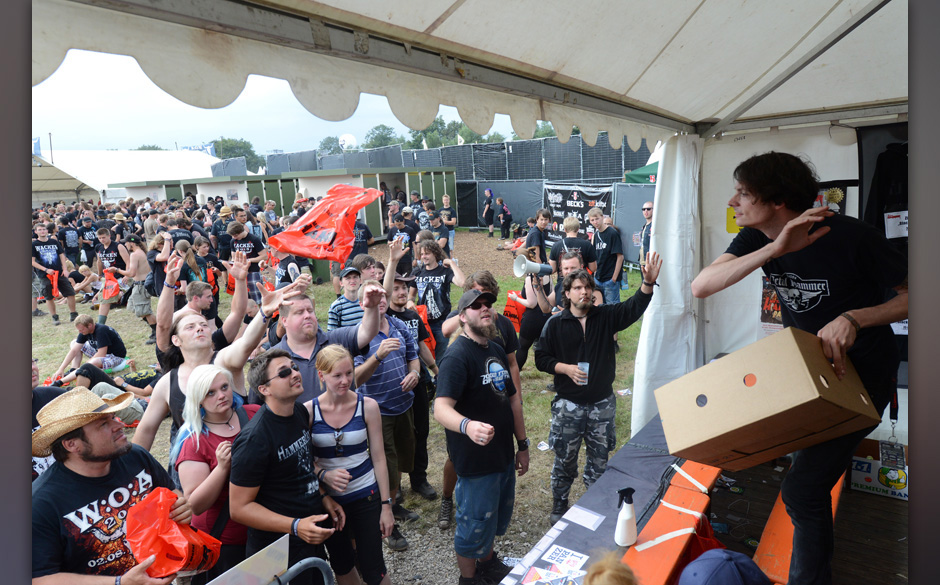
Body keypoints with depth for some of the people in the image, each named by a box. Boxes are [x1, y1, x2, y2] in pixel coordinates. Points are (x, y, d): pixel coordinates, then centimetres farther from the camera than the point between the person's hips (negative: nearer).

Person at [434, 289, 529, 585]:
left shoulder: (496, 351, 7)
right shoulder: (458, 356, -21)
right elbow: (441, 408, -33)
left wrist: (522, 444, 15)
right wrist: (467, 425, -53)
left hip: (504, 455, 8)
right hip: (476, 459, -8)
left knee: (498, 517, 25)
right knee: (475, 523, 9)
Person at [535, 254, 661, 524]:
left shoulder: (606, 316, -1)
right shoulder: (555, 324, -4)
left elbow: (634, 307, -16)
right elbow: (541, 358, -1)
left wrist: (648, 282, -33)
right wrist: (566, 368, -18)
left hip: (602, 404, 2)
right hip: (568, 406, -2)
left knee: (599, 462, 15)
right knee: (564, 461, 10)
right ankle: (558, 507, 32)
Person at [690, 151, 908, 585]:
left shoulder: (850, 237, -22)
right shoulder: (757, 239, -8)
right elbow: (700, 287, -24)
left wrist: (854, 318, -31)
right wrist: (775, 249, -34)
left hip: (862, 373, -6)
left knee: (802, 490, -11)